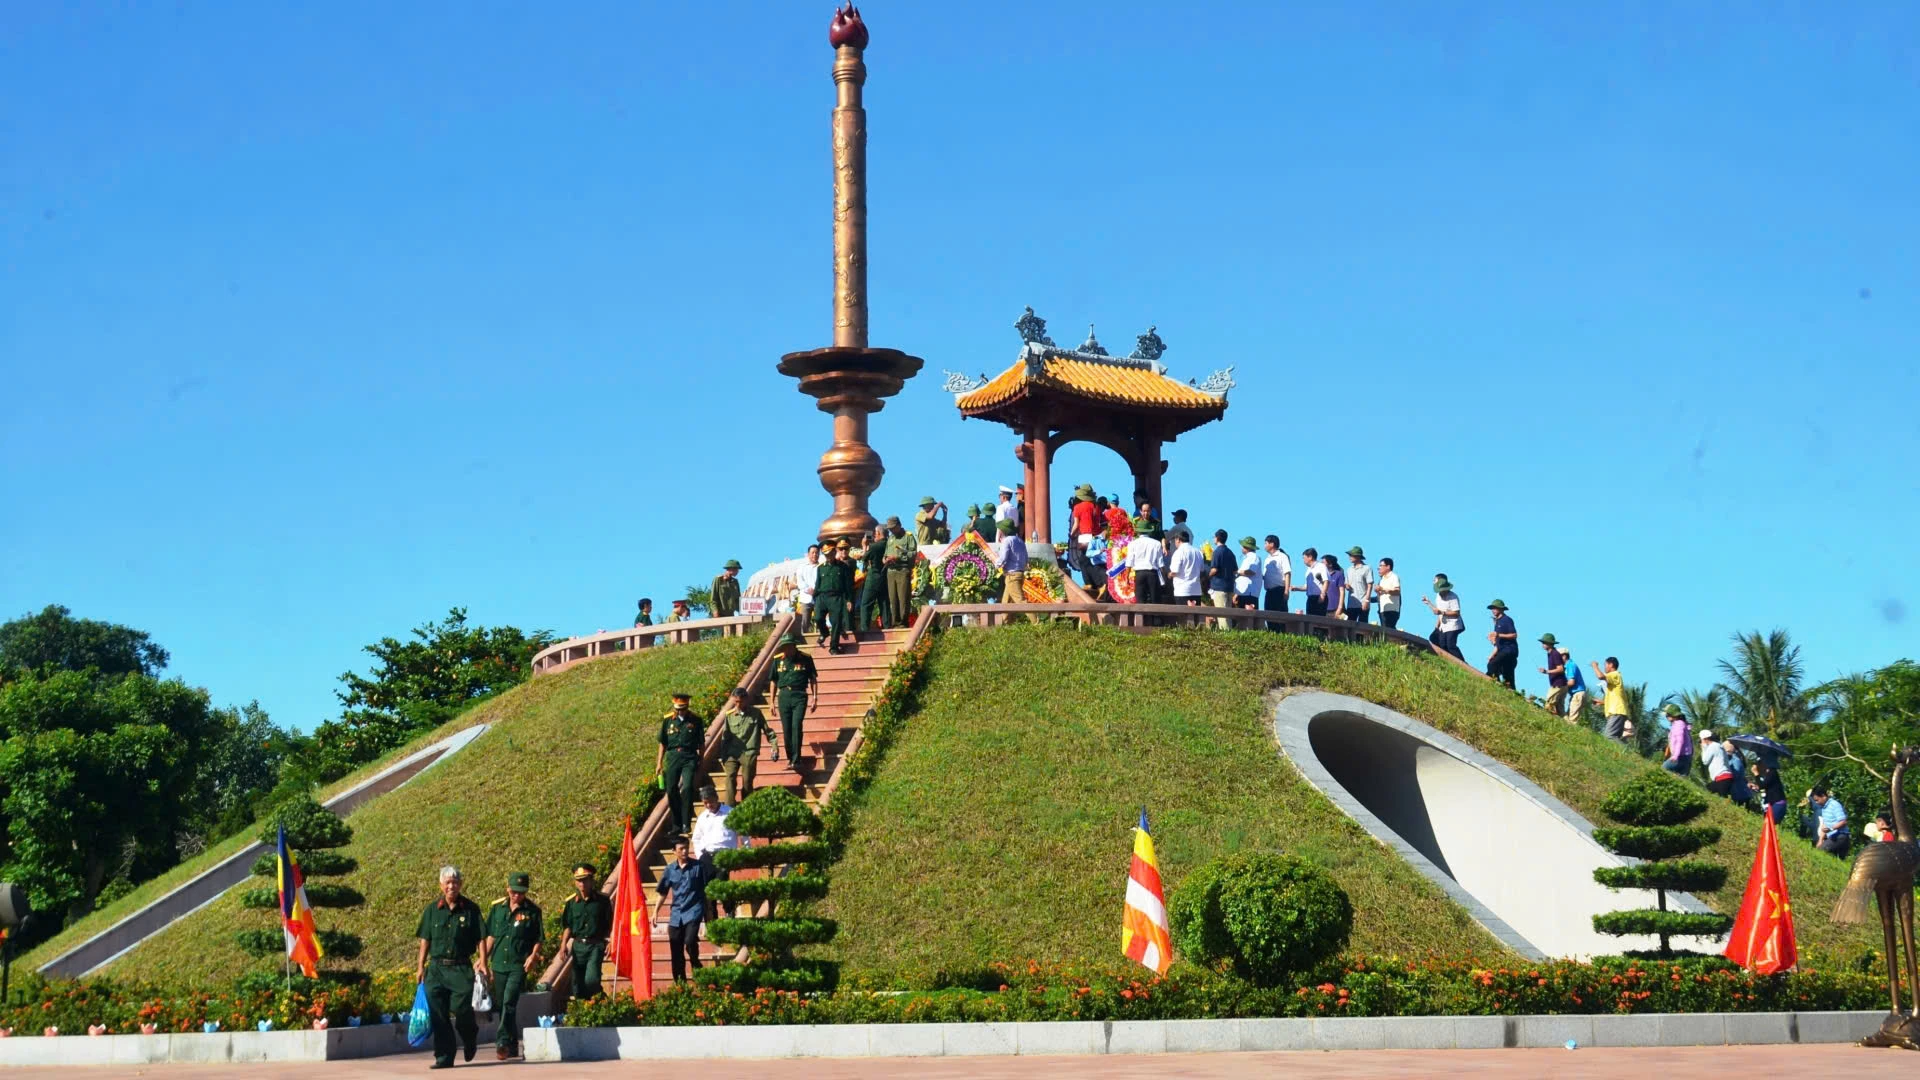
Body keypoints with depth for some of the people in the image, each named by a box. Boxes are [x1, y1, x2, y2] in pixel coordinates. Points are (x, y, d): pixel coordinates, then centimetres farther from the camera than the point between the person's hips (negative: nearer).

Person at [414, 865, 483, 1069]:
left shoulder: (471, 909, 3)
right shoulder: (432, 910, 8)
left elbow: (480, 938, 4)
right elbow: (425, 940, 11)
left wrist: (482, 960, -7)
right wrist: (420, 966, 7)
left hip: (461, 969, -2)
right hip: (436, 968, 2)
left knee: (461, 1011, -8)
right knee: (438, 1016, 0)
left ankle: (470, 1038, 23)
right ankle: (444, 1057, 7)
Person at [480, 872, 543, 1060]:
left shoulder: (532, 911, -1)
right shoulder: (497, 908, 8)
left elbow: (539, 939, 1)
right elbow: (490, 935, 16)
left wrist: (533, 956, -14)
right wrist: (484, 958, 12)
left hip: (519, 965, -5)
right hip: (499, 964, 5)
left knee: (509, 1002, -19)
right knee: (500, 1005, 9)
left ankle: (503, 1041, -20)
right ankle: (513, 1045, 20)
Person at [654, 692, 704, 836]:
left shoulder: (695, 721, 3)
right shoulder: (668, 720, 7)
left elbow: (701, 744, 9)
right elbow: (663, 743, 12)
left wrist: (700, 762, 7)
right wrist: (659, 763, 10)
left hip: (689, 758, -3)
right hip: (673, 757, 3)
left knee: (687, 788, -17)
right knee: (672, 791, 3)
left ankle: (686, 825, -11)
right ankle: (677, 825, 15)